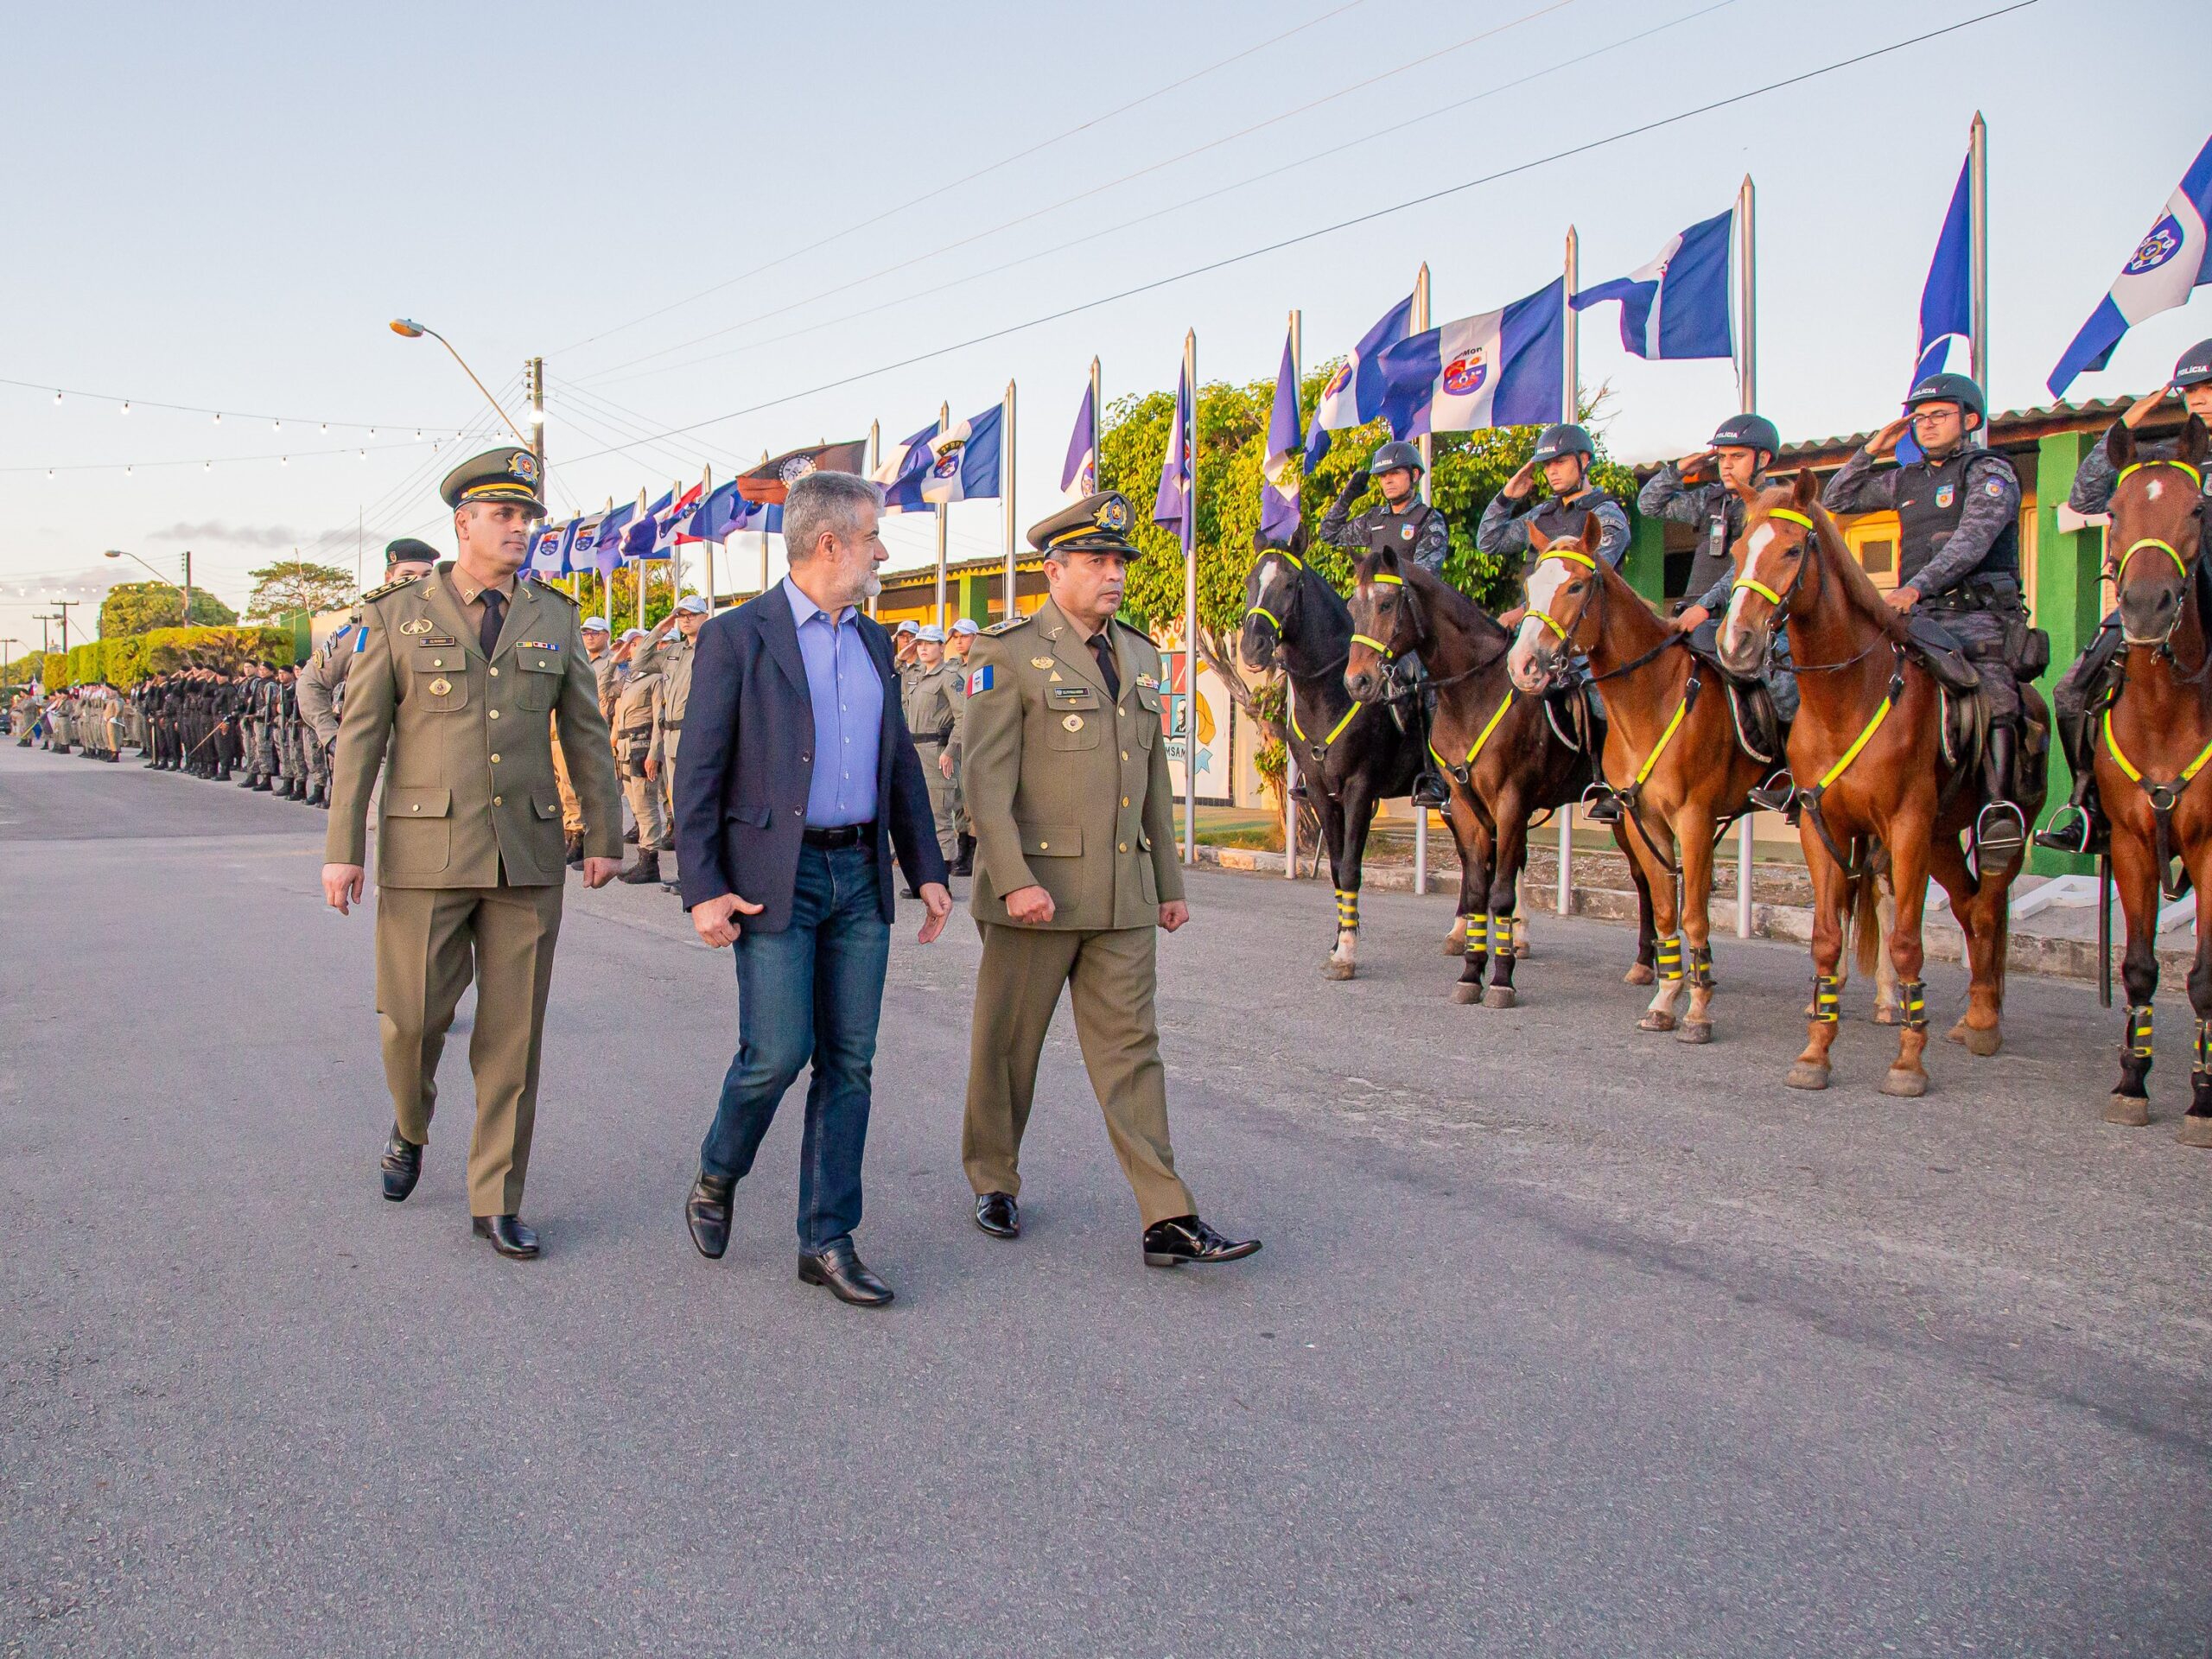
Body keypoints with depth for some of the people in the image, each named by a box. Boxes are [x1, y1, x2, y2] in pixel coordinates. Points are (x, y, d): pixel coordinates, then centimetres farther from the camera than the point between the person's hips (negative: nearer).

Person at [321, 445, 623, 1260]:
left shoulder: (553, 618, 8)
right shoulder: (398, 614, 1)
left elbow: (585, 732, 11)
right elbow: (360, 733, -1)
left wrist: (604, 838, 9)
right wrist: (343, 848, -6)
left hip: (527, 853, 2)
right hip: (424, 851, -2)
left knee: (513, 1033, 3)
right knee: (412, 1016, 1)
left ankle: (497, 1201, 14)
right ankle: (410, 1126, 35)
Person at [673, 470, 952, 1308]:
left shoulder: (873, 642, 13)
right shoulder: (737, 636, -5)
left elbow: (900, 765, 17)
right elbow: (698, 771, -7)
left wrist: (927, 870, 10)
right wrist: (702, 890, -13)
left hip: (859, 876, 6)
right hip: (774, 878, -5)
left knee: (848, 1061, 4)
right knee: (777, 1052, -7)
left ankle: (827, 1240, 12)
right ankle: (716, 1178, 22)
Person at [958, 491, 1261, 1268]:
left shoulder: (1140, 657, 14)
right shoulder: (1009, 654, -6)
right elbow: (986, 776, -13)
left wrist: (1169, 882, 17)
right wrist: (1014, 880, -22)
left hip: (1122, 896, 5)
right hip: (1038, 888, -5)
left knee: (1130, 1046, 3)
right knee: (1008, 1045, 9)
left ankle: (1168, 1221, 2)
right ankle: (994, 1182, 29)